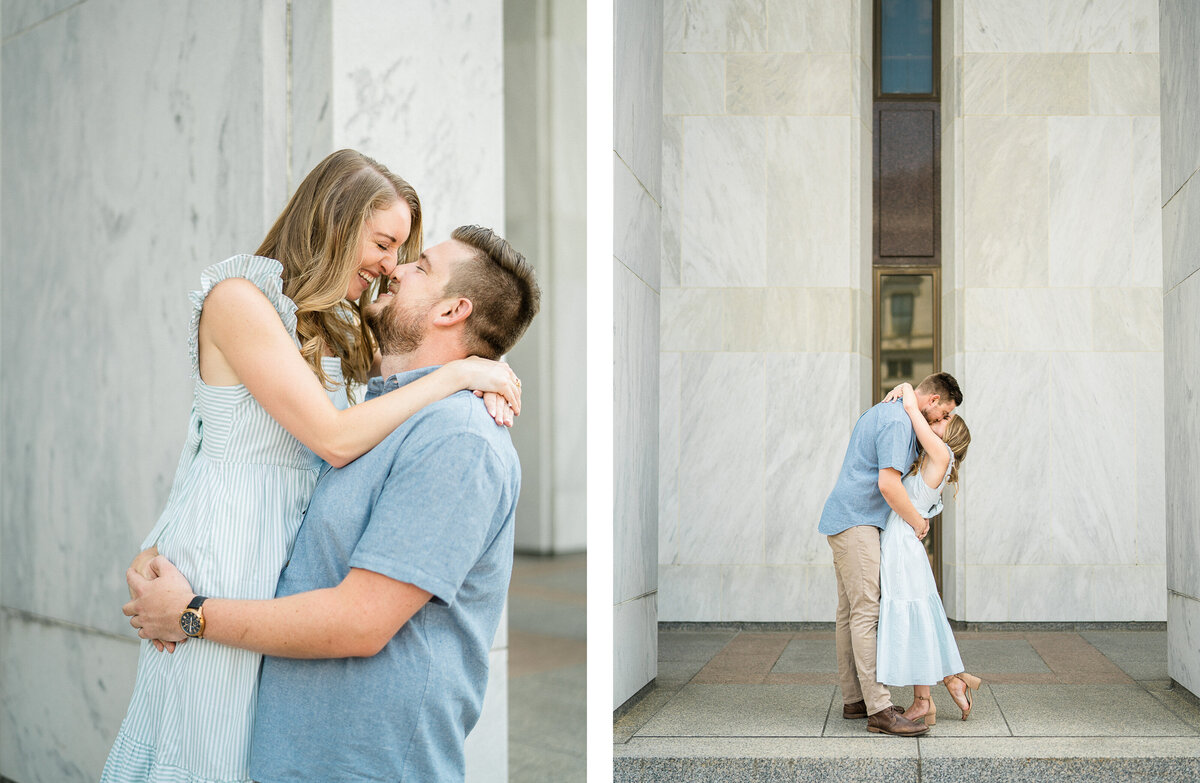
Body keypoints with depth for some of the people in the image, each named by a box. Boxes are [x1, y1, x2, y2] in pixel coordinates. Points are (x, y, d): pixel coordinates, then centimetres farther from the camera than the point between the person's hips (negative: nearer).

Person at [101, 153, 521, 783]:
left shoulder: (338, 323, 16)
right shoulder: (239, 297, -12)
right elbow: (335, 438, -18)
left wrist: (482, 391, -7)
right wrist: (456, 375, -13)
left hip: (296, 543, 8)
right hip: (226, 536, -8)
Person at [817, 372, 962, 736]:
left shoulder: (882, 410, 19)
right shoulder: (897, 422, -15)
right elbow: (888, 484, -23)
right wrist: (918, 522, -9)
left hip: (846, 521, 11)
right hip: (857, 520, -11)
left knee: (850, 613, 11)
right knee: (866, 612, -14)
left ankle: (854, 700, 16)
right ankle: (879, 710, -17)